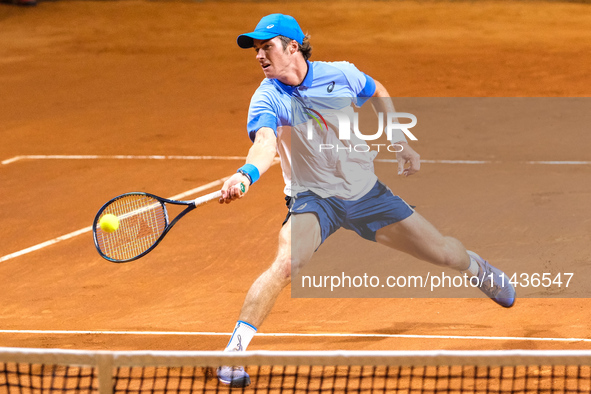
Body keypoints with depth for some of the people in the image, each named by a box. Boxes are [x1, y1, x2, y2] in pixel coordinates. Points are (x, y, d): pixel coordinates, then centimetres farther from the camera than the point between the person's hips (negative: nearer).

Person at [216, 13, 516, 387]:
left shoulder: (341, 74, -9)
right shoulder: (267, 99, -18)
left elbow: (378, 93, 13)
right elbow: (265, 143, -38)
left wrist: (401, 142, 8)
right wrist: (246, 174, -59)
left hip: (366, 192, 3)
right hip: (313, 199, -3)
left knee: (442, 252, 8)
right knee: (286, 264, -32)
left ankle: (475, 266, 47)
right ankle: (234, 352, -23)